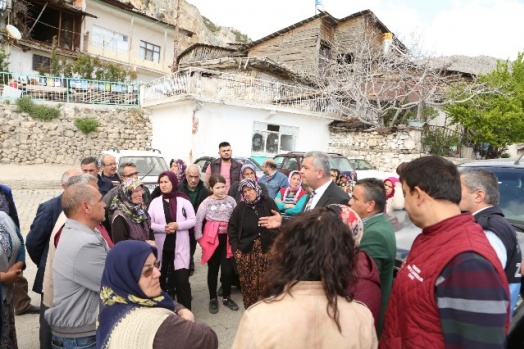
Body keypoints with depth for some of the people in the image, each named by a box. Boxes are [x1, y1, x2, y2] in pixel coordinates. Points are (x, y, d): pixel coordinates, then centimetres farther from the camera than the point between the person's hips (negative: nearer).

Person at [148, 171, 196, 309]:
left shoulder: (184, 201, -1)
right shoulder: (155, 202, 3)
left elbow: (193, 220, -2)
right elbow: (149, 224, 0)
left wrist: (178, 225, -17)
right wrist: (163, 228, -16)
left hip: (180, 246, -2)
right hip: (161, 246, 2)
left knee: (182, 280, -5)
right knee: (159, 279, 17)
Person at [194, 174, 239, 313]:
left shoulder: (231, 200, 1)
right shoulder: (206, 202, -6)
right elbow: (198, 221, -3)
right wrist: (200, 238, -6)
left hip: (228, 239, 2)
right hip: (212, 239, -1)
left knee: (227, 270, 4)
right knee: (213, 270, 10)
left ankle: (226, 297, 24)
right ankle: (213, 299, 25)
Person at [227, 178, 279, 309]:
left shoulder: (268, 203, 0)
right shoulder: (240, 207, 2)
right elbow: (232, 229, 5)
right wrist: (235, 248, -3)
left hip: (266, 250, -1)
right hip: (246, 251, 1)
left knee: (265, 283, 1)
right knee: (248, 284, 6)